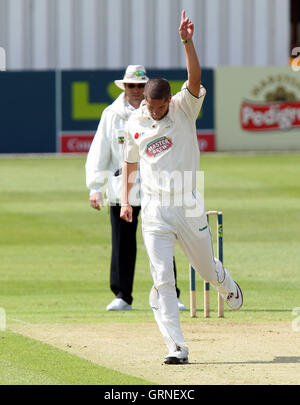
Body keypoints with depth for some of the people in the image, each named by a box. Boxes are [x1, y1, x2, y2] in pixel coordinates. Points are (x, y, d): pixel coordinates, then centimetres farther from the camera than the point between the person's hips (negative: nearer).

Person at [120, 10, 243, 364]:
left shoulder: (184, 109, -5)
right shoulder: (135, 123, 4)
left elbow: (195, 79, -23)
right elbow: (130, 162, 19)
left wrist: (187, 43, -36)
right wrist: (124, 200, 13)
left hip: (189, 208, -1)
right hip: (154, 212, 1)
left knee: (207, 269, 15)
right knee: (162, 280, -9)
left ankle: (229, 290, 52)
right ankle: (177, 347, -10)